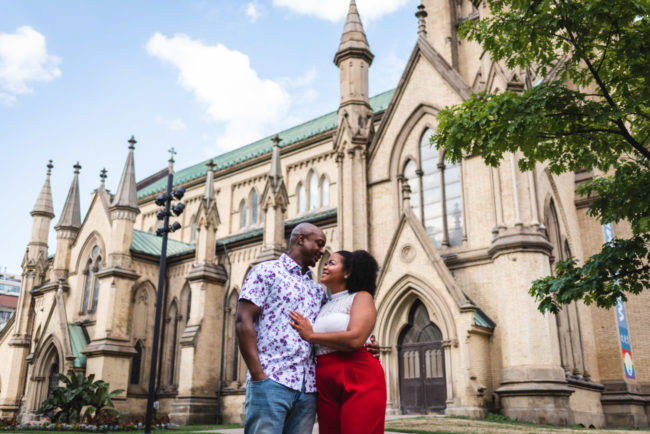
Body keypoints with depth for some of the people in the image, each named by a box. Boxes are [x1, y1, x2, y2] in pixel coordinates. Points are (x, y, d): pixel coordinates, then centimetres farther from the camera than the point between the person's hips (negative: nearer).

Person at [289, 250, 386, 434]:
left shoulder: (361, 297, 1)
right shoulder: (324, 306, 20)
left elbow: (355, 339, -17)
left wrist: (310, 335, -7)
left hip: (359, 381, -6)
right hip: (326, 385, 7)